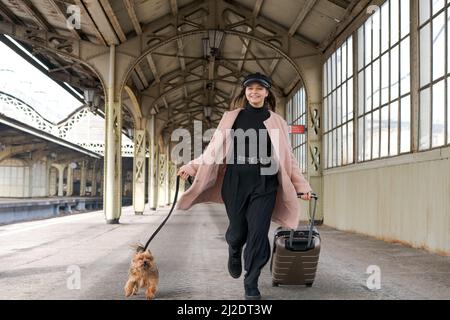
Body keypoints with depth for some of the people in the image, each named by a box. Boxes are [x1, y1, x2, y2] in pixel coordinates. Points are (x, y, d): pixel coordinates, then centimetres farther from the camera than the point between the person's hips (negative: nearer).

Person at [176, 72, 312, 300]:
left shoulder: (276, 122, 9)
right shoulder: (232, 118, 8)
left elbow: (287, 158, 11)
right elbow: (214, 149, 11)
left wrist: (302, 185, 8)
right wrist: (192, 167, 5)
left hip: (264, 184, 0)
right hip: (236, 182, 0)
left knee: (258, 233, -5)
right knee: (237, 231, 6)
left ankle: (251, 285, 11)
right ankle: (234, 254, 44)